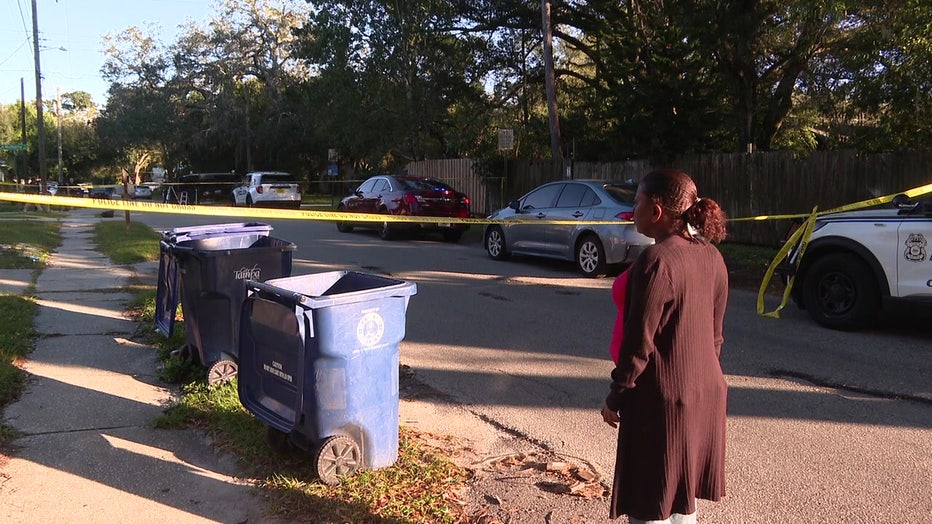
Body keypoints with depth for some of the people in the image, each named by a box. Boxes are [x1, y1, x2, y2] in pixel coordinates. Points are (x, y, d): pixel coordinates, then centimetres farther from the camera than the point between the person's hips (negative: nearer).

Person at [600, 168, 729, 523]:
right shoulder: (711, 256, 4)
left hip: (662, 399, -8)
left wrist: (615, 397, -8)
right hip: (705, 391, 8)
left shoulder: (656, 261, -21)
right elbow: (715, 332, 12)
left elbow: (639, 342, -19)